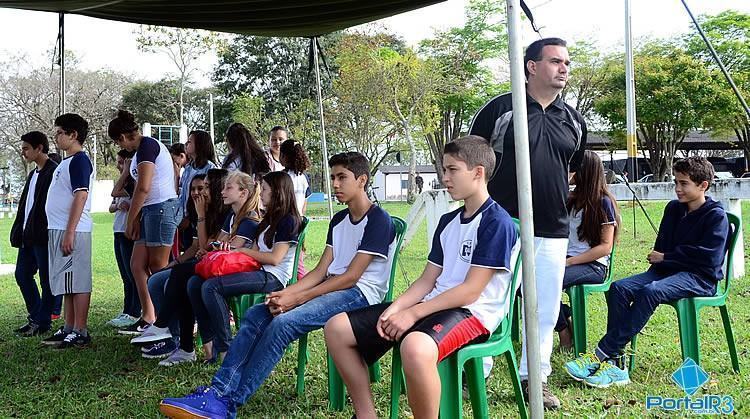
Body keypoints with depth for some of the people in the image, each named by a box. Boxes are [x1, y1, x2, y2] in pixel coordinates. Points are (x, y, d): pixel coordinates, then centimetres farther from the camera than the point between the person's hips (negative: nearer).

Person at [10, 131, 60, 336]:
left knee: (46, 279, 0)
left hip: (43, 235, -10)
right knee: (22, 274, 13)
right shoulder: (33, 174, 18)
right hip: (28, 235, 10)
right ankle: (35, 317, 23)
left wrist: (47, 233, -22)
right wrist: (19, 231, 15)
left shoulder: (53, 172, -12)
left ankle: (42, 322, 7)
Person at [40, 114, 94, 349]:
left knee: (77, 282, -7)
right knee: (66, 283, 13)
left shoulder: (79, 160, -10)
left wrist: (69, 232, -23)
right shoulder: (67, 162, 20)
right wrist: (62, 232, 18)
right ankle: (69, 329, 20)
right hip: (59, 230, 10)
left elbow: (81, 196, -19)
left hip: (73, 231, -10)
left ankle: (81, 333, -3)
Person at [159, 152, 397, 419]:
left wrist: (297, 298, -18)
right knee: (256, 315, -11)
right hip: (333, 288, 8)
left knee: (283, 322, -29)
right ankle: (218, 390, -20)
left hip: (360, 294, -8)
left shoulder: (378, 220, -8)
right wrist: (287, 293, -8)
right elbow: (321, 271, 11)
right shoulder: (338, 221, 19)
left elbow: (350, 277, -15)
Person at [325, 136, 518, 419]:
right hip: (434, 305, 9)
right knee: (337, 328, -1)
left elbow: (471, 290, -16)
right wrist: (396, 308, -5)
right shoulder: (448, 221, 17)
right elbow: (427, 280, 14)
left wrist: (413, 313, -17)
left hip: (472, 313, -9)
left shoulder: (497, 223, -10)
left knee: (415, 346, -43)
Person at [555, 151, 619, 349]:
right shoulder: (572, 200, 17)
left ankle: (566, 336, -10)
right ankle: (565, 317, -6)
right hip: (568, 259, 6)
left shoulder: (603, 202, -4)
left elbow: (605, 247, -9)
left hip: (593, 266, -6)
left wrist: (569, 262, -17)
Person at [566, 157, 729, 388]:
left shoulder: (716, 216, -5)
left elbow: (709, 258, -14)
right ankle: (615, 364, -28)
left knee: (650, 291, -36)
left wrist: (666, 258, -10)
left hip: (699, 277, -7)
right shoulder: (673, 208, 17)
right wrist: (657, 259, -2)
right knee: (619, 288, -20)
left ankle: (602, 353, -34)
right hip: (667, 271, 7)